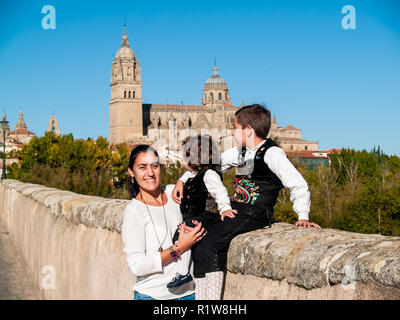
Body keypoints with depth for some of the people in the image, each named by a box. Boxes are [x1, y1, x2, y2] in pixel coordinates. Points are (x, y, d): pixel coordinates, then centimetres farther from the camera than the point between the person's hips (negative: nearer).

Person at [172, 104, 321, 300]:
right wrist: (182, 181, 12)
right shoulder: (241, 152, 15)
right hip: (235, 211, 9)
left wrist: (303, 217, -17)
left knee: (207, 246, -22)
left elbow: (298, 185, -10)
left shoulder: (271, 153, -10)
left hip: (254, 215, -9)